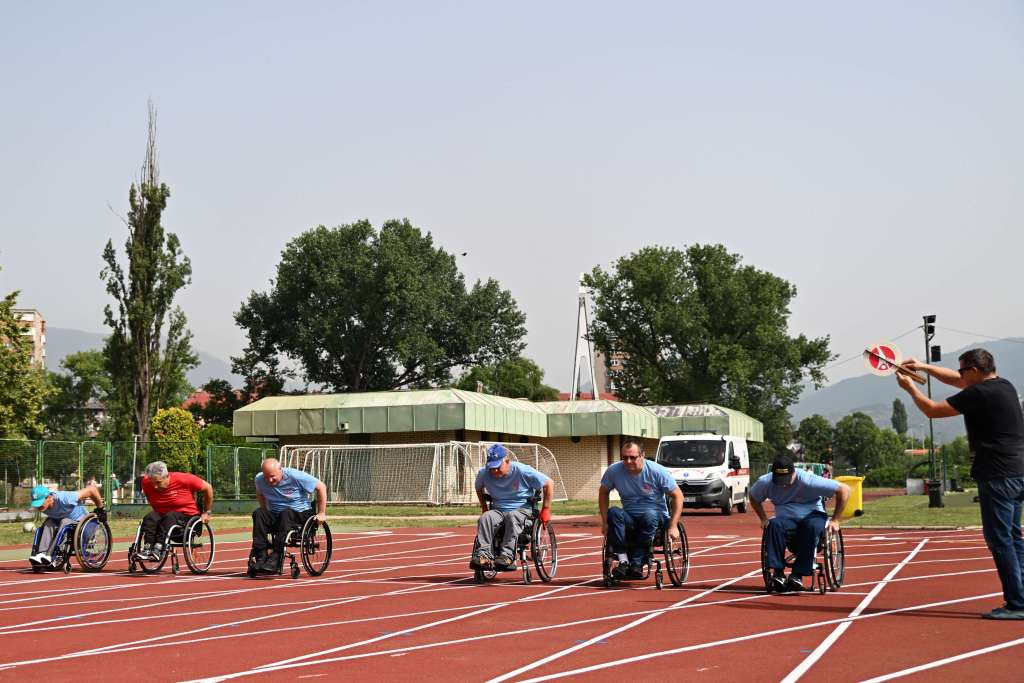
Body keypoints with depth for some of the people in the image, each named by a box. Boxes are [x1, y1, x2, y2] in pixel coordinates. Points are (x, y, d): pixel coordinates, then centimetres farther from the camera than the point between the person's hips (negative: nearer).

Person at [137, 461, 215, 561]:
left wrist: (206, 512, 2)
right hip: (162, 514, 4)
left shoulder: (183, 479, -16)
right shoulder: (146, 482, -5)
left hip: (187, 515, -4)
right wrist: (156, 510, 9)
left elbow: (208, 488, -4)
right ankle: (148, 548, -42)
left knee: (169, 517, -35)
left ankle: (158, 549, -48)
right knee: (150, 518, -27)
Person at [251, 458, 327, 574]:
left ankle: (275, 559, -44)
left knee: (286, 514, -38)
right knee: (257, 513, -28)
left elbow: (321, 487, -6)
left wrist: (321, 513, -5)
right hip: (275, 516, 4)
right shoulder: (259, 479, -3)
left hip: (301, 513, -4)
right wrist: (266, 514, 9)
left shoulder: (295, 476, -13)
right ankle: (261, 558, -35)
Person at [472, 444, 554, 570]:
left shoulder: (521, 471, -10)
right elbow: (479, 488, 26)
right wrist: (483, 506, 17)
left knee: (512, 516, -40)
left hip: (522, 509, -3)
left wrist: (545, 509, -3)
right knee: (485, 518, -32)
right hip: (498, 509, 3)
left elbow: (549, 484, -3)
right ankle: (483, 554, -43)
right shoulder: (483, 473, 0)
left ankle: (507, 555, -48)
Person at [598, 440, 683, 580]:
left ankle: (637, 564, -30)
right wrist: (605, 521, 0)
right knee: (613, 512, -30)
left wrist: (673, 526, -11)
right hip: (629, 518, 2)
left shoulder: (657, 471, -11)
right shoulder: (614, 471, -5)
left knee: (649, 515, -38)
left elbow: (677, 496, -5)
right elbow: (603, 493, 11)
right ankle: (623, 560, -31)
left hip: (657, 516, -2)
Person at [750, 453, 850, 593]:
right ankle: (778, 572, -32)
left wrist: (835, 520, -10)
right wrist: (764, 519, 1)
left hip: (813, 514, -2)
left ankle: (798, 574, -33)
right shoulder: (765, 482, -9)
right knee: (774, 525, -33)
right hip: (785, 517, 2)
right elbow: (753, 498, 15)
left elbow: (844, 489, -15)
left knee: (812, 527, -38)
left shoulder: (808, 480, -20)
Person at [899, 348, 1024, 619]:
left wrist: (909, 387, 10)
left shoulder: (978, 394, -13)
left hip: (997, 478, -9)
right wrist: (924, 367, 27)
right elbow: (957, 381, 29)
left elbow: (932, 410, -5)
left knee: (1000, 539, -7)